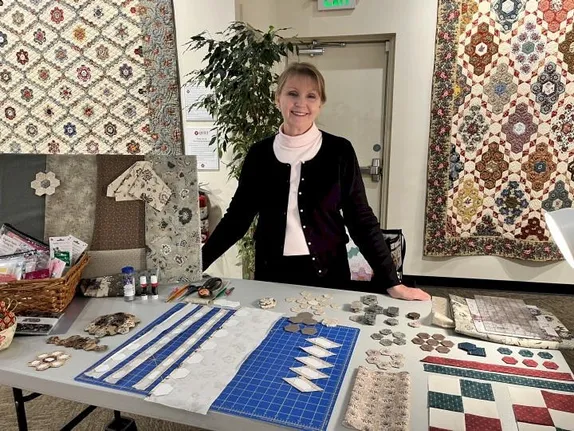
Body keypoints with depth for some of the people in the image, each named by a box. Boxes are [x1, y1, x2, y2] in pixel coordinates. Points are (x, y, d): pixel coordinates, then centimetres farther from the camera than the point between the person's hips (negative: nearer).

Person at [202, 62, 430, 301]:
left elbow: (360, 219, -6)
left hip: (326, 274, -1)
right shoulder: (259, 154, -2)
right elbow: (237, 216, 3)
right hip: (272, 273, 2)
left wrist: (392, 282, -10)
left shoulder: (339, 151, -7)